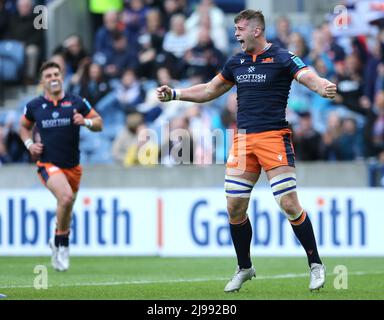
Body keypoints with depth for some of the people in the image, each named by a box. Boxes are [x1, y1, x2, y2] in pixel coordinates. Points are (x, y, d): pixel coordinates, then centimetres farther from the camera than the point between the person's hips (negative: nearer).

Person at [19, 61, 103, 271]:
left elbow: (99, 123, 5)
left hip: (73, 166, 3)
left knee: (67, 208, 13)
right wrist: (29, 144, 0)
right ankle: (62, 245, -10)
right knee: (66, 196, -28)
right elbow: (24, 126, 18)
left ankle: (58, 243, 41)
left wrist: (86, 121, -16)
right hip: (48, 164, -3)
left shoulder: (76, 103, -1)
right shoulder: (34, 106, 0)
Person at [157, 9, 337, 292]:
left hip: (274, 137, -6)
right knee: (235, 207, 4)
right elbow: (210, 90, 24)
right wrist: (174, 94, 16)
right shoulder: (237, 62, 12)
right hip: (243, 139, 6)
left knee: (289, 204, -11)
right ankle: (244, 268, 21)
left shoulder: (282, 58, -6)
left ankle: (316, 265, 2)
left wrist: (324, 88, -43)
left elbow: (310, 77, -20)